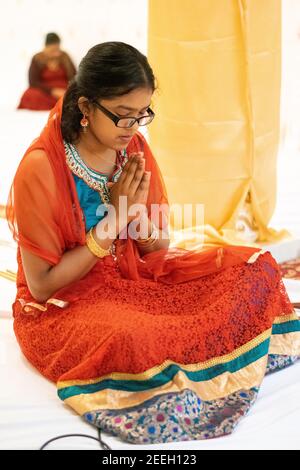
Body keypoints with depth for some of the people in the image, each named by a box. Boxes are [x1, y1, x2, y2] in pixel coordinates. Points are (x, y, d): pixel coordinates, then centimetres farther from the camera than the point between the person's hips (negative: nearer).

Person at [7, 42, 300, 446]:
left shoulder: (135, 149, -3)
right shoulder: (41, 169, -21)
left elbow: (156, 249, 4)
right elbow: (41, 287, -17)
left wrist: (137, 211, -18)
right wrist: (112, 222, -21)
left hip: (139, 276, 6)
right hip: (63, 306, -5)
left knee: (254, 267, -6)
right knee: (133, 340, -39)